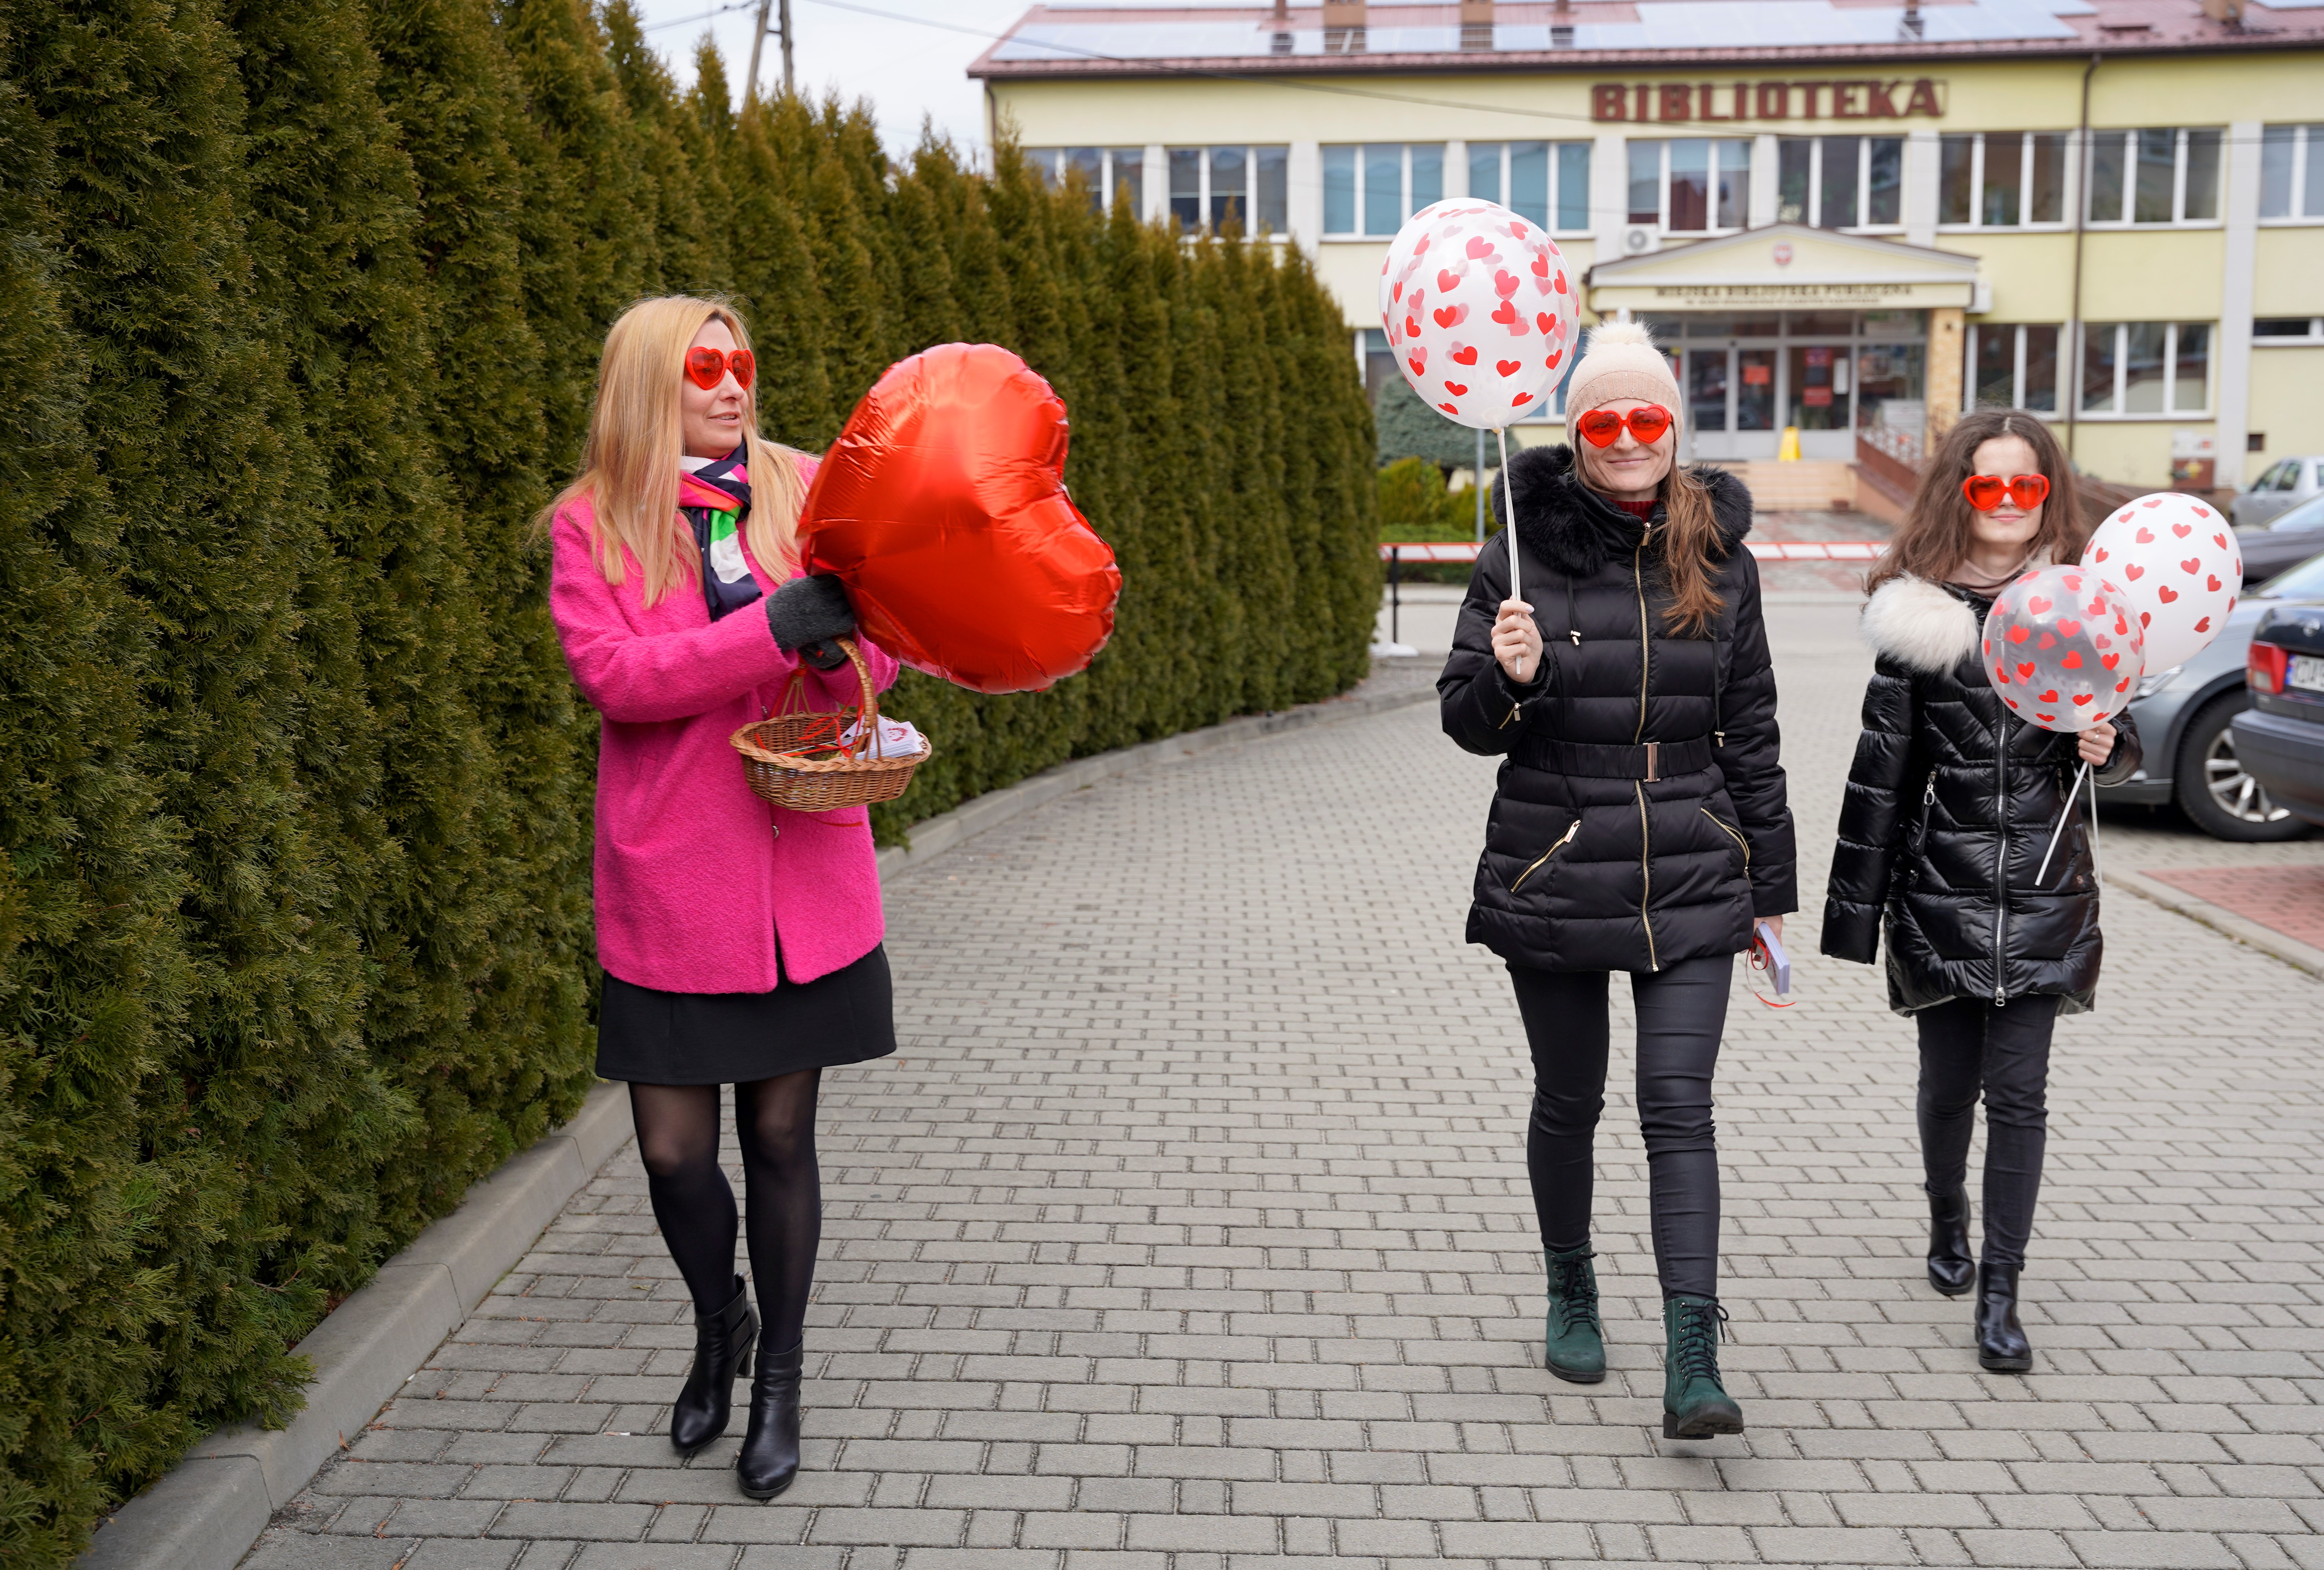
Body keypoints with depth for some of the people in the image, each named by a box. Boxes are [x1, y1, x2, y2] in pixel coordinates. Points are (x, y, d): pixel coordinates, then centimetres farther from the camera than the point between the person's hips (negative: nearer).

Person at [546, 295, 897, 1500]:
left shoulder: (805, 491, 6)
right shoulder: (591, 526, 0)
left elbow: (870, 651, 8)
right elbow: (611, 672, -14)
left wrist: (842, 646, -17)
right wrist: (774, 629, -23)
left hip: (806, 875, 1)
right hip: (670, 888, -1)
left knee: (780, 1134, 9)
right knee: (674, 1150, 3)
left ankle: (780, 1380, 29)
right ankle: (718, 1327, 36)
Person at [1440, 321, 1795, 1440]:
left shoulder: (1720, 560, 4)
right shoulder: (1525, 549, -3)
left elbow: (1751, 736, 10)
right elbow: (1465, 721, -1)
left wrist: (1770, 886, 10)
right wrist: (1507, 675, -24)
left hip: (1689, 881, 1)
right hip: (1552, 875, -1)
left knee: (1679, 1106, -7)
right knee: (1569, 1101, 12)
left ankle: (1692, 1366, -5)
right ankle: (1571, 1293, 36)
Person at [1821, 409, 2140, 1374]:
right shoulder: (1919, 613, -2)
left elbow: (2119, 737, 12)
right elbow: (1882, 761, 0)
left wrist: (2108, 746, -14)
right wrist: (1857, 906, 0)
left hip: (2045, 887, 0)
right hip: (1940, 886, 0)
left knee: (2019, 1092, -1)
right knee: (1949, 1082, 11)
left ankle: (2000, 1295, 8)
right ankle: (1948, 1221, 39)